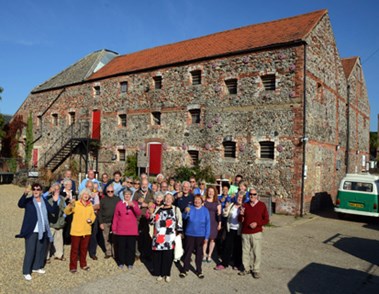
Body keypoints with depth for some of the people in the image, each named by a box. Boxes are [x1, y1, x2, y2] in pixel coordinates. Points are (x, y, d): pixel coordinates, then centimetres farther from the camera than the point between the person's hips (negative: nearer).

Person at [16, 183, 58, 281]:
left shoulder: (44, 201, 7)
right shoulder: (28, 200, -6)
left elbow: (53, 210, 1)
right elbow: (20, 204, -27)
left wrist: (55, 202, -15)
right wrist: (25, 194, -43)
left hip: (43, 231, 5)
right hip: (31, 231, -5)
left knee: (41, 250, 15)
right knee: (30, 251, -3)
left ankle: (36, 267, 33)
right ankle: (26, 272, 10)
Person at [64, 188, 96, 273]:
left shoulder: (90, 205, 7)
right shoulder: (76, 204, -8)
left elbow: (93, 215, 16)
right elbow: (66, 212, -22)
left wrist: (91, 220, -5)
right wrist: (70, 205, -41)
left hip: (86, 231, 5)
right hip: (76, 231, -5)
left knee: (84, 249, 16)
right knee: (75, 249, 3)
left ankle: (83, 264, 30)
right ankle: (73, 266, 14)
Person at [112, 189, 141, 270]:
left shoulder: (134, 203, 5)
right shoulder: (119, 204, 4)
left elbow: (138, 214, -9)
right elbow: (115, 217, 6)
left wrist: (133, 205, -24)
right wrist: (114, 228, 4)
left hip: (132, 230, 0)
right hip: (121, 230, 0)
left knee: (131, 247, 3)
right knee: (121, 246, 5)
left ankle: (130, 263, 15)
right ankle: (121, 263, 19)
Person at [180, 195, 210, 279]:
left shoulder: (205, 210, -2)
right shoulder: (190, 208, -4)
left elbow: (207, 224, 0)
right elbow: (184, 217, -19)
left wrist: (207, 236, -4)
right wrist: (186, 212, -41)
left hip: (200, 235, 1)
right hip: (190, 234, -1)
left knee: (199, 253, 11)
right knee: (188, 252, 6)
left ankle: (199, 270, 25)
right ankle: (185, 270, 19)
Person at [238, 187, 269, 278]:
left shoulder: (262, 205, 1)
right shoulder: (245, 205, 9)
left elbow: (266, 219, 2)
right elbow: (240, 220, 11)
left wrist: (257, 223, -13)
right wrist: (241, 215, -11)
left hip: (257, 233, -3)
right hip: (245, 233, 3)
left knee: (257, 252, -1)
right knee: (245, 251, 8)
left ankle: (256, 270, 13)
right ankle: (246, 268, 22)